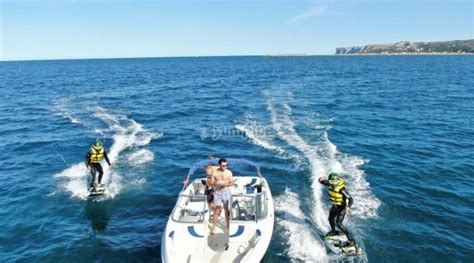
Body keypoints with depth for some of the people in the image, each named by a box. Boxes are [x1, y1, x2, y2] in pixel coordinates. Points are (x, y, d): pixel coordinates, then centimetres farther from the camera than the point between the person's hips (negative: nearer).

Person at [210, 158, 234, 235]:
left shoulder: (229, 172, -3)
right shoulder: (215, 172, -3)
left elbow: (232, 183, -2)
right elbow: (211, 183, -2)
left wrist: (226, 184, -20)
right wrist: (217, 183, -21)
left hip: (226, 192, 1)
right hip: (217, 193, 0)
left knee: (227, 209, 7)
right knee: (217, 209, -1)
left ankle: (228, 227, 20)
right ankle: (213, 228, 8)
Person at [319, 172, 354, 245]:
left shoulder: (342, 189, -35)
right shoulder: (331, 184, -16)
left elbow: (350, 199, -33)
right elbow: (322, 181, -2)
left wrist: (348, 207, -50)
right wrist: (321, 179, -27)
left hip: (342, 206, -8)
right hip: (335, 205, 8)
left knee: (338, 223, -16)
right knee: (331, 219, 24)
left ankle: (351, 240, -7)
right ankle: (334, 232, 53)